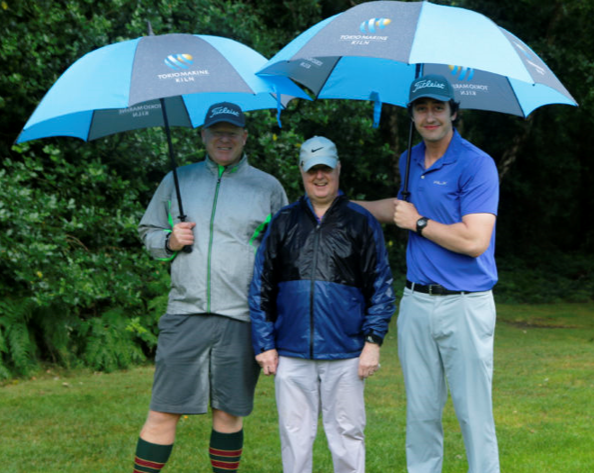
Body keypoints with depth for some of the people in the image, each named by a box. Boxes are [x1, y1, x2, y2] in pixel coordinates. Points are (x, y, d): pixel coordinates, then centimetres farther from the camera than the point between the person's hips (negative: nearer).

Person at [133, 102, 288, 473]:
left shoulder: (268, 187, 10)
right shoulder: (178, 181, 13)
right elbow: (148, 232, 20)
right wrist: (169, 241, -2)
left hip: (241, 319, 0)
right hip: (185, 314, 1)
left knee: (229, 412, 7)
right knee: (163, 412, -1)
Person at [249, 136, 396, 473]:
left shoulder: (361, 223, 6)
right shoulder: (284, 223, 10)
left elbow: (381, 286, 4)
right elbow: (261, 287, 11)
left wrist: (373, 340, -5)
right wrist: (264, 344, 5)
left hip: (345, 355, -2)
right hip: (291, 353, 2)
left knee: (347, 434, 4)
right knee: (295, 435, 7)